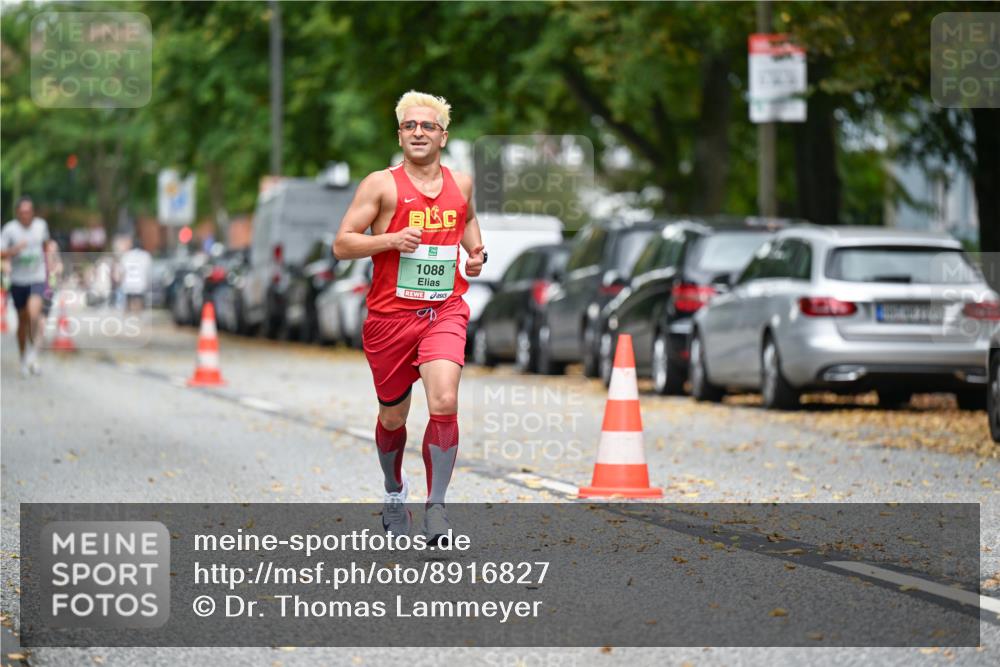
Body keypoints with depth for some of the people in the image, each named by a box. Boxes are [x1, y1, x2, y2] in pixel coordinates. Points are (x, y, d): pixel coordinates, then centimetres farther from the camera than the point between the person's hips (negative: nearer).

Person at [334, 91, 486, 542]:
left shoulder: (461, 183, 8)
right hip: (390, 314, -1)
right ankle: (394, 494, 40)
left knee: (444, 404, -20)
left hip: (445, 312, 1)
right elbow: (342, 244, -7)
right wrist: (390, 240, -21)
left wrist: (476, 251, 11)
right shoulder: (382, 185, -4)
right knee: (393, 415, 12)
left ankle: (436, 506, -12)